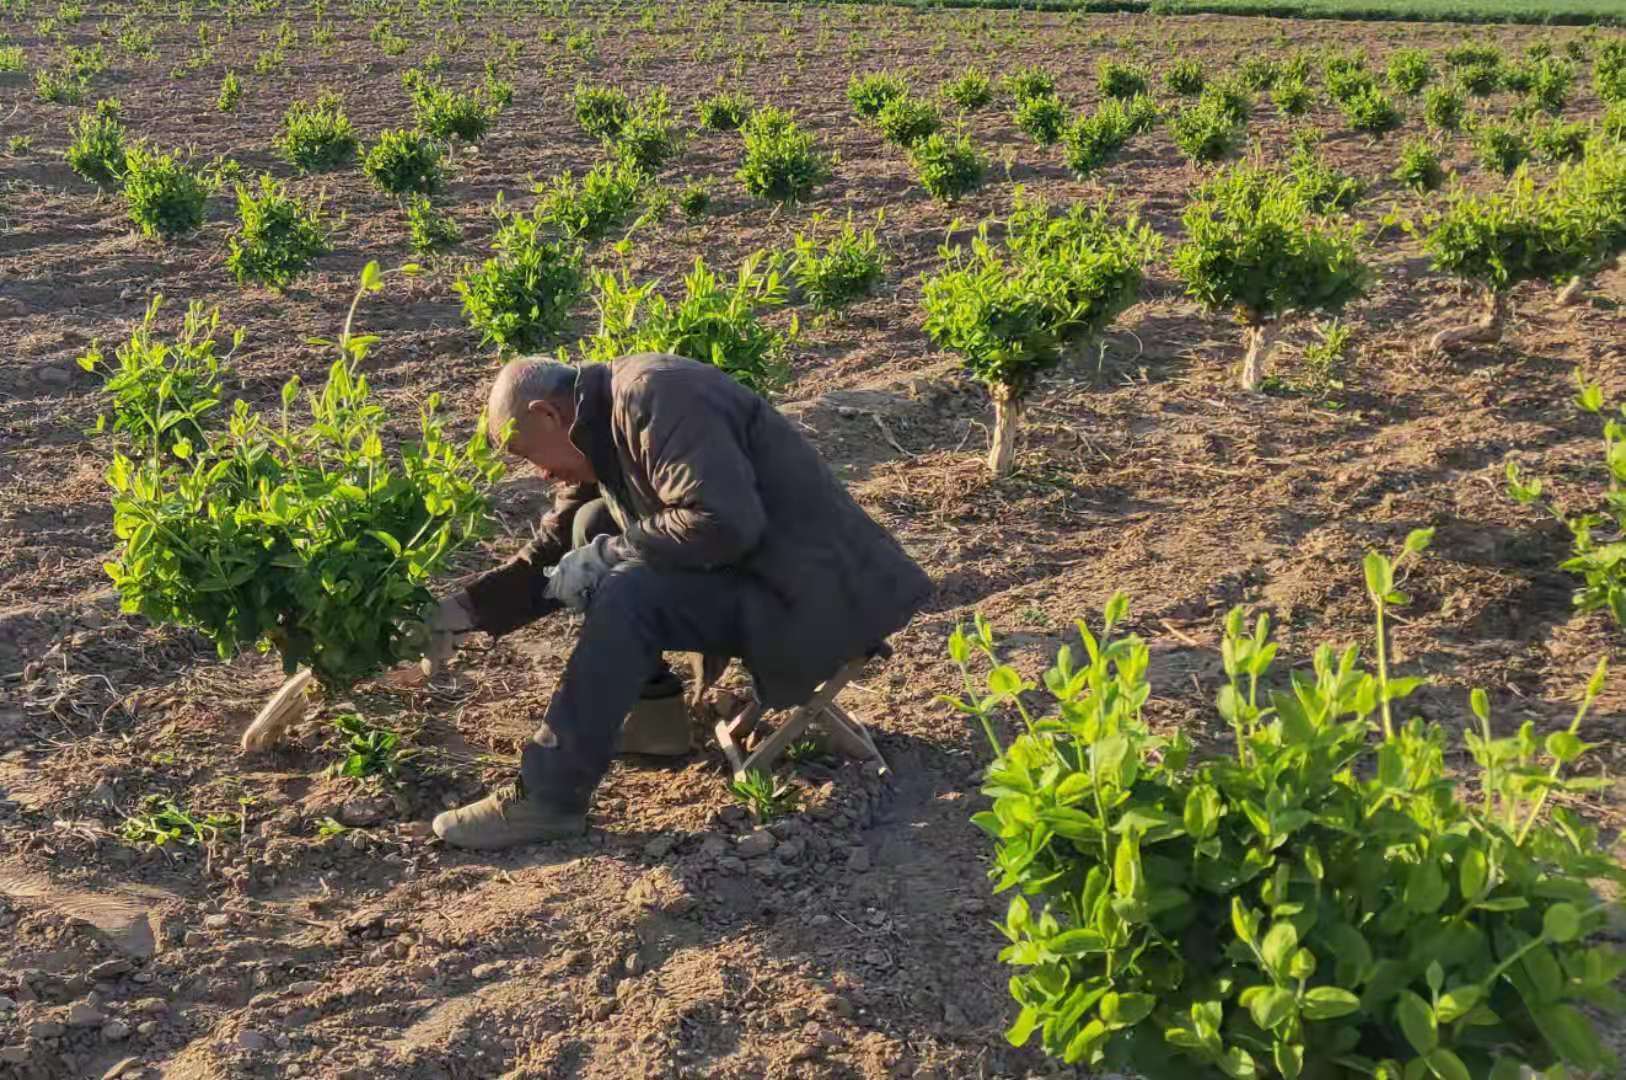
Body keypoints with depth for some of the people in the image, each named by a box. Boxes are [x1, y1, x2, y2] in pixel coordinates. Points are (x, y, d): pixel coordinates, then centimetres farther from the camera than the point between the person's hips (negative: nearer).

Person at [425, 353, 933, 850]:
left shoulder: (653, 396, -20)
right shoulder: (600, 432, 11)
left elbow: (723, 523, -31)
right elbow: (552, 554, 17)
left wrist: (611, 553, -20)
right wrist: (470, 606, 7)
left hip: (810, 593, -10)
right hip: (747, 566, 10)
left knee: (627, 597, -26)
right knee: (592, 527, 10)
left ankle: (546, 799, -16)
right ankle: (655, 713, 11)